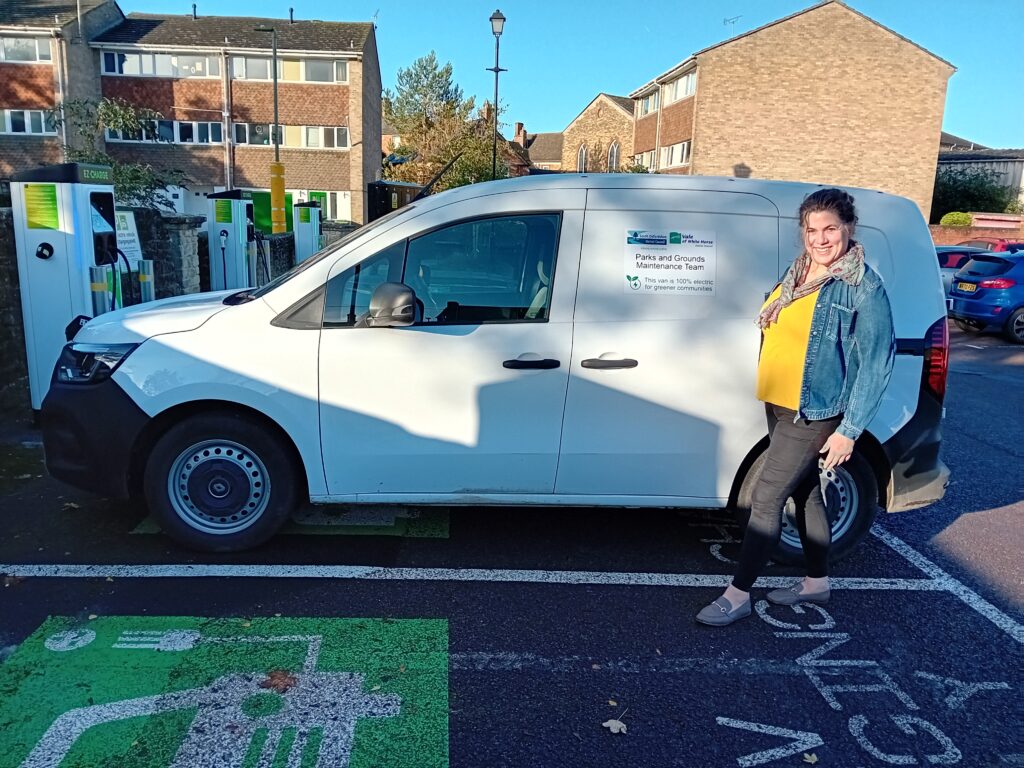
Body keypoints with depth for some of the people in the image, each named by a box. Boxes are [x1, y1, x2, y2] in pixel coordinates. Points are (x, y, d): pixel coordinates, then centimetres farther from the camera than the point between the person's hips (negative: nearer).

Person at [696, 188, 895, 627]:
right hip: (779, 406, 8)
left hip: (814, 415, -8)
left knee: (765, 500, -6)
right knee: (805, 493, 18)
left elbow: (876, 363, -15)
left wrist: (849, 430, -17)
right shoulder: (797, 274, 8)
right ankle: (817, 582, 35)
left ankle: (738, 596, 5)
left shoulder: (863, 287, -15)